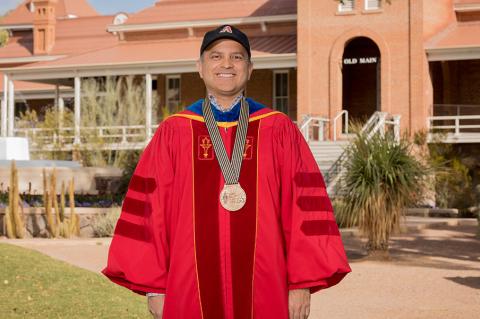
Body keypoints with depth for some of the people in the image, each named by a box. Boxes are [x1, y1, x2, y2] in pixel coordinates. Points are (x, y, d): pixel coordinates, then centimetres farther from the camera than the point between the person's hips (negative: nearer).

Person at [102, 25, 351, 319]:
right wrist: (154, 287, 0)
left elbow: (305, 206, 0)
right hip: (191, 292, 0)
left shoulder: (279, 130, 3)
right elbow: (151, 207, 3)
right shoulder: (173, 132, 4)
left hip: (263, 292, 0)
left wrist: (302, 283, -5)